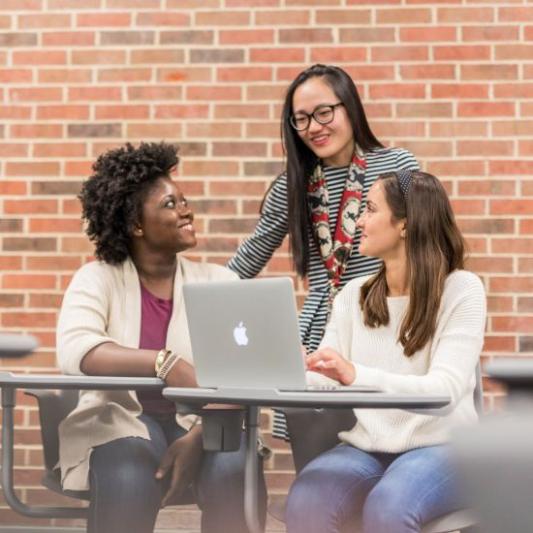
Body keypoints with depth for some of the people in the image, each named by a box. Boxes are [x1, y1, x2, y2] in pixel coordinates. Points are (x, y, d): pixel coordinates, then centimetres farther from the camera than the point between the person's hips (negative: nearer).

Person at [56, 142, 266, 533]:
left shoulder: (218, 282, 5)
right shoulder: (97, 279, -1)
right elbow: (75, 351, -22)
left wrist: (198, 437, -23)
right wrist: (164, 363, -35)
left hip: (198, 422, 2)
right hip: (120, 421, -2)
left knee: (235, 473, -31)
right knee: (132, 477, -35)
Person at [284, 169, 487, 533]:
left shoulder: (461, 290, -3)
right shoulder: (354, 295, 12)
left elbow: (445, 390, -17)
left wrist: (358, 376, -33)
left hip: (437, 449, -3)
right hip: (364, 449, 4)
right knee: (305, 503, -29)